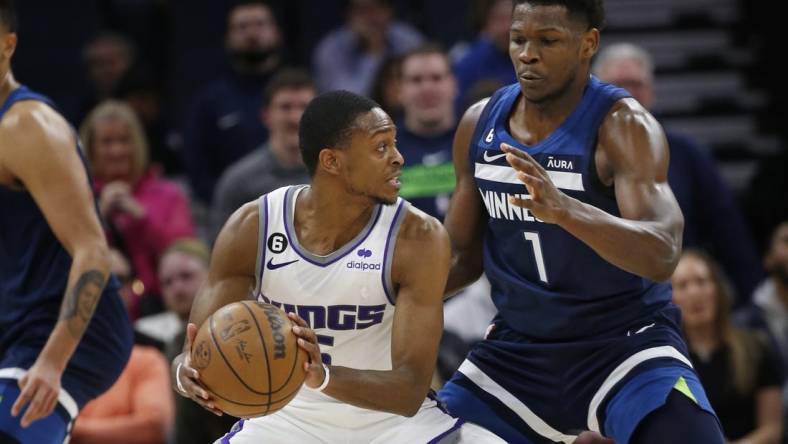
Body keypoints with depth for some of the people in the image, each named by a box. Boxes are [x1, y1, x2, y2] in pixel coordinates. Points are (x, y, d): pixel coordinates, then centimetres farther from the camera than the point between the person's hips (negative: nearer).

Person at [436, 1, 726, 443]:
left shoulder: (623, 125, -17)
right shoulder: (480, 124, 0)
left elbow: (662, 257, -32)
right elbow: (463, 255, 12)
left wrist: (564, 209, -47)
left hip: (625, 342, -5)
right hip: (517, 348, 6)